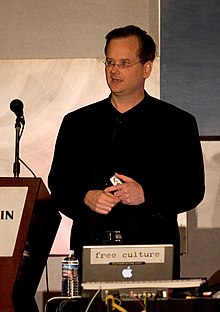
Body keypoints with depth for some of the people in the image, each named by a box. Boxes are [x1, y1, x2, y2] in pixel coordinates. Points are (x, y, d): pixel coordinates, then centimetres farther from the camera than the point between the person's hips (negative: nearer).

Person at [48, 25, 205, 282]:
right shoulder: (77, 123, 15)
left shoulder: (178, 123, 7)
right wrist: (86, 198, -7)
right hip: (90, 248, 2)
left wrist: (146, 195, -12)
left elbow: (193, 190, 2)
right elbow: (58, 185, 13)